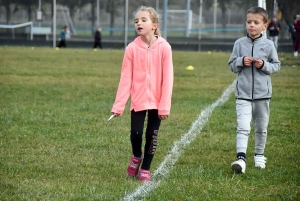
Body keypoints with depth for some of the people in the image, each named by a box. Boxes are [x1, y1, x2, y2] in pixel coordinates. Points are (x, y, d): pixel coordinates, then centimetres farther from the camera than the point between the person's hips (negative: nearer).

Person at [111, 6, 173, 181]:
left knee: (152, 136, 5)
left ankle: (145, 169, 22)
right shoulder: (132, 48, -5)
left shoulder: (164, 47, -9)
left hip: (157, 101, -1)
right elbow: (126, 79, -4)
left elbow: (167, 78, -8)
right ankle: (136, 157, 27)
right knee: (136, 133, -5)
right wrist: (119, 105, -9)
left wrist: (165, 106, -11)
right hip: (138, 100, 1)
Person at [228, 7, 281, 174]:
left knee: (261, 127, 15)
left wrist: (264, 65, -14)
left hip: (262, 93, 1)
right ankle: (241, 158, -21)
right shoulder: (240, 44, 0)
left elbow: (276, 66, 4)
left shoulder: (268, 45, -2)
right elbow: (232, 65, 7)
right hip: (243, 94, -1)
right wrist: (241, 61, -13)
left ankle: (259, 155, 32)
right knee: (243, 127, -13)